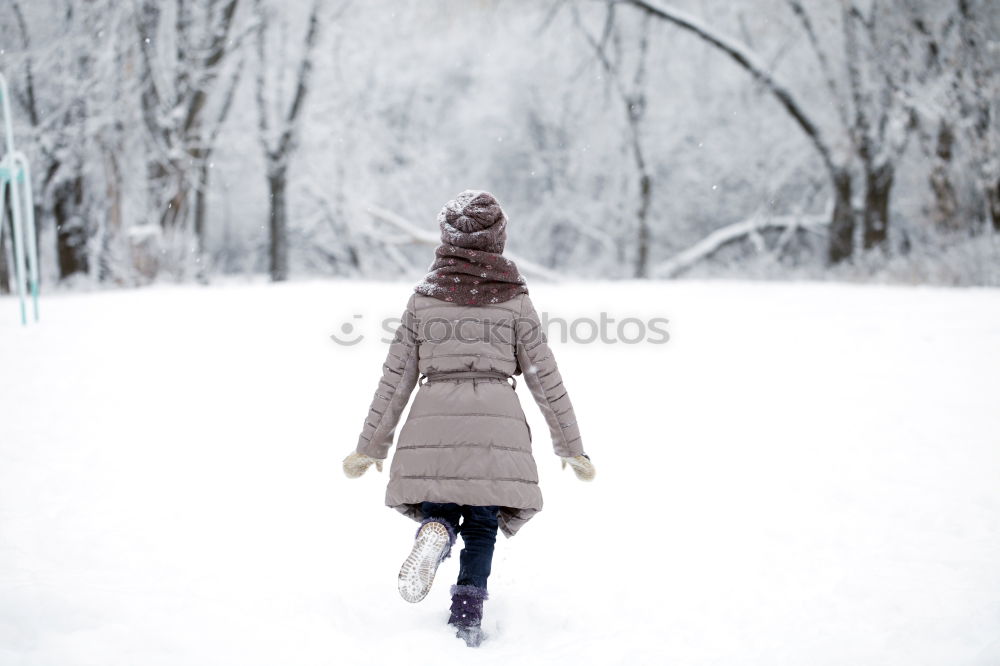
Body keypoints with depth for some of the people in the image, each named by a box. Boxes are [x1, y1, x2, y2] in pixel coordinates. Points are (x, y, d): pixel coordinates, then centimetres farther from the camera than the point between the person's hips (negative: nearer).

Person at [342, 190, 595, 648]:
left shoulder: (423, 298, 9)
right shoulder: (514, 301, 6)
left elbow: (395, 378, 9)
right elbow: (545, 377, 6)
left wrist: (370, 446, 16)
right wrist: (571, 446, 14)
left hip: (432, 423, 1)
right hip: (497, 424, 0)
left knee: (439, 511, 18)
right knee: (482, 525, 13)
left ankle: (434, 528, -16)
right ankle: (467, 613, 0)